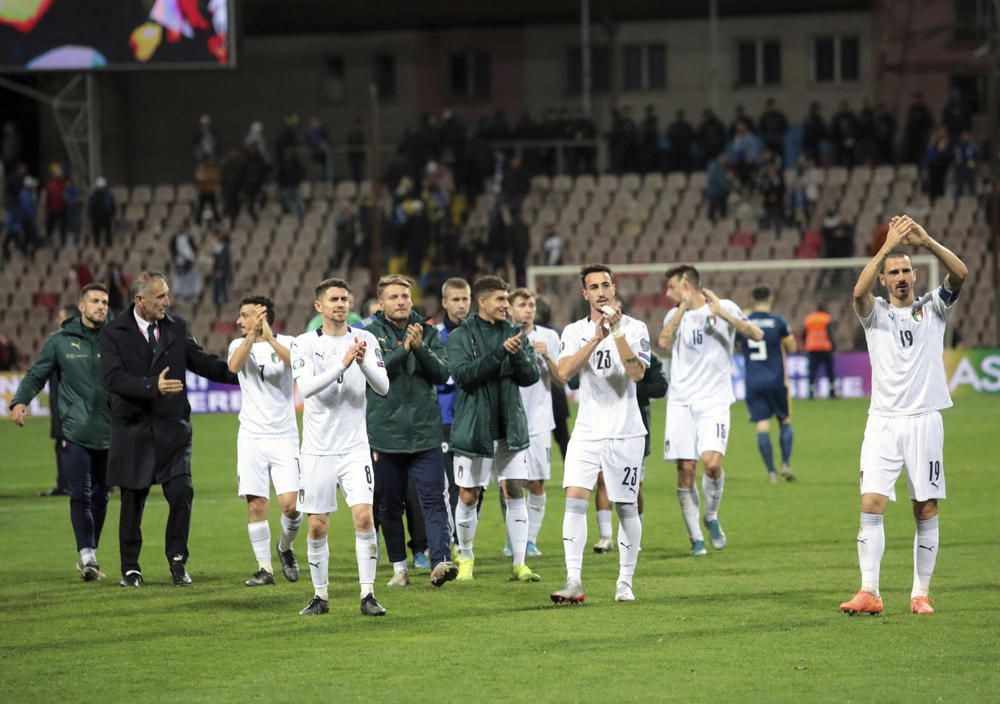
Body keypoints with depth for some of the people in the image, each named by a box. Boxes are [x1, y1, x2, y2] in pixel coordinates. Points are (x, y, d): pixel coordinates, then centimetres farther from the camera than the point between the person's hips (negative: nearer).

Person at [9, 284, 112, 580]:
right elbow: (36, 375, 8)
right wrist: (20, 401, -9)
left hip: (108, 434, 2)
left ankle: (90, 557, 20)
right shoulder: (60, 341, 4)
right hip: (74, 433, -2)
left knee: (99, 499, 9)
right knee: (80, 496, -11)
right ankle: (87, 556, -11)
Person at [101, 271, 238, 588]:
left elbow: (201, 362, 13)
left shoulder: (177, 327, 5)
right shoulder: (114, 333, -6)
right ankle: (130, 568, 18)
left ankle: (178, 560, 5)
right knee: (132, 501, 5)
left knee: (181, 493, -10)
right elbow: (113, 379, -17)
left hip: (171, 428, 2)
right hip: (133, 429, -2)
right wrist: (153, 386, -31)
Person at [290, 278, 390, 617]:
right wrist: (343, 364, -28)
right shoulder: (305, 344, -2)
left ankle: (367, 595, -9)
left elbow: (383, 387, -7)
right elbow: (306, 387, -18)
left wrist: (363, 363, -24)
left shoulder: (365, 340, 2)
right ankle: (320, 596, 17)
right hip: (318, 449, 0)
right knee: (317, 526, 4)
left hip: (354, 447, 0)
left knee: (364, 516, -13)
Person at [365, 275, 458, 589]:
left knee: (433, 500, -11)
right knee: (390, 505, 9)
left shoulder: (428, 331, 7)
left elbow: (442, 373, 0)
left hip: (425, 432, 0)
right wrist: (403, 349, -20)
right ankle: (399, 566, 21)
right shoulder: (371, 334, 2)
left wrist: (420, 348, -15)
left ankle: (440, 561, -21)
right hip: (386, 432, 0)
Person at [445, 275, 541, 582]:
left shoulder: (514, 334, 8)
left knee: (515, 492, -3)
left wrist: (517, 354, -18)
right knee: (468, 496, 4)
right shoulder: (460, 337, -3)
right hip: (474, 428, -3)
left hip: (511, 428, 3)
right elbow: (463, 374, -17)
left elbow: (531, 376, 1)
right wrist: (500, 353, -24)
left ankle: (518, 563, 0)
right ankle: (465, 559, 22)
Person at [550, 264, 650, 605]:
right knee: (575, 499, -14)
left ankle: (625, 582, 16)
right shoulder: (574, 332, 6)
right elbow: (564, 371, -11)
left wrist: (617, 332, -23)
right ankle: (573, 581, -16)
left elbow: (637, 372, -16)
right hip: (586, 432, 1)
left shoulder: (634, 328, -1)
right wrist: (597, 337, -20)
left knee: (626, 507, 4)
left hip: (625, 432, -1)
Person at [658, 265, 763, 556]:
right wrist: (683, 308, -7)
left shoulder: (724, 308, 3)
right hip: (681, 401, 3)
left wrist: (721, 313, -14)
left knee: (712, 461, -20)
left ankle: (711, 517, 7)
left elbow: (756, 335, -9)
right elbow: (664, 342, -7)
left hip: (714, 400, -3)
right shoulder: (675, 314, 12)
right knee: (686, 469, -3)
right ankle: (696, 538, 6)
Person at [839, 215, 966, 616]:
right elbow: (859, 291, -17)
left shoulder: (932, 308, 8)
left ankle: (921, 593, 7)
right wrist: (888, 246, -27)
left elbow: (960, 274, -10)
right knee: (871, 505, -10)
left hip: (924, 420, 0)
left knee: (926, 511, 0)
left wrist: (926, 242, -25)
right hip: (883, 420, 0)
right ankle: (869, 592, -10)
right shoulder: (875, 313, 7)